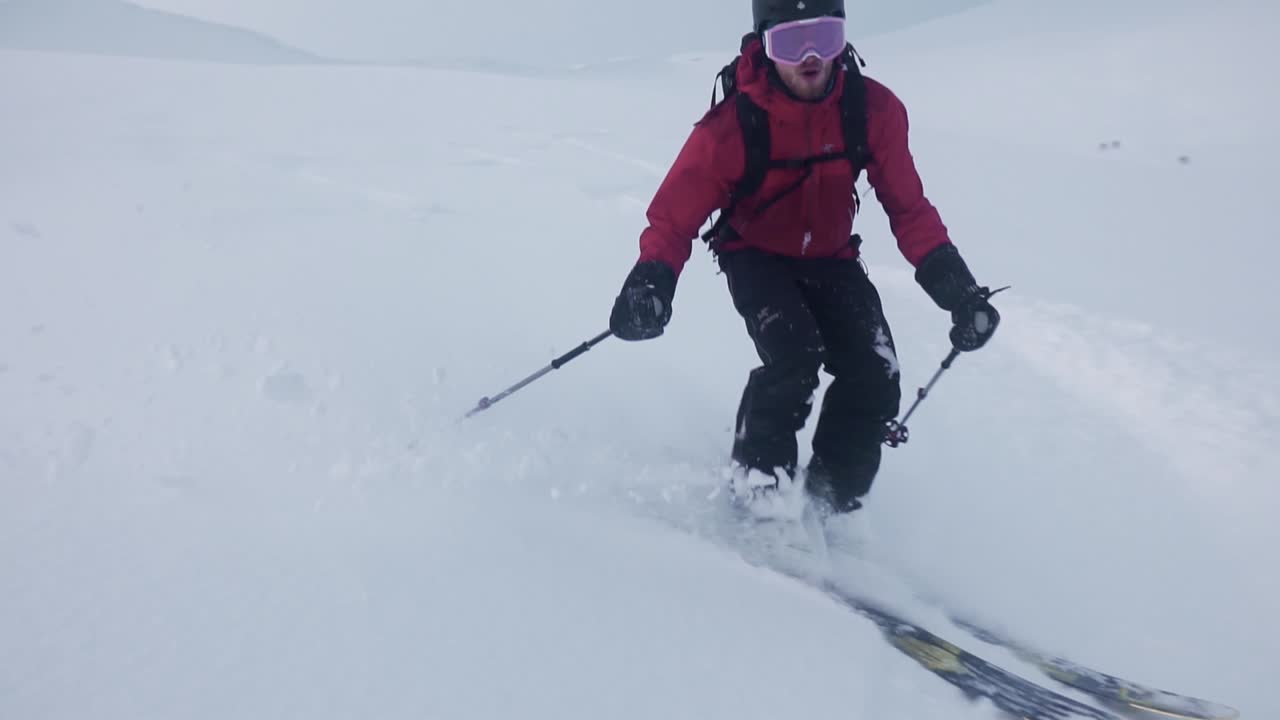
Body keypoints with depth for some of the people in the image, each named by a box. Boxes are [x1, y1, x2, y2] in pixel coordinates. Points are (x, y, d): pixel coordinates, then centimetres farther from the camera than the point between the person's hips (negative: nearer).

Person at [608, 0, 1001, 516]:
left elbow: (907, 205, -9)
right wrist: (652, 279, -40)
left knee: (876, 381, -12)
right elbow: (676, 212, -22)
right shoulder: (732, 125, -27)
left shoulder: (874, 110, -19)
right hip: (756, 257, -3)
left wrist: (952, 281, -17)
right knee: (795, 357, -29)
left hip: (830, 260, 3)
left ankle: (830, 505, 10)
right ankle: (759, 485, -4)